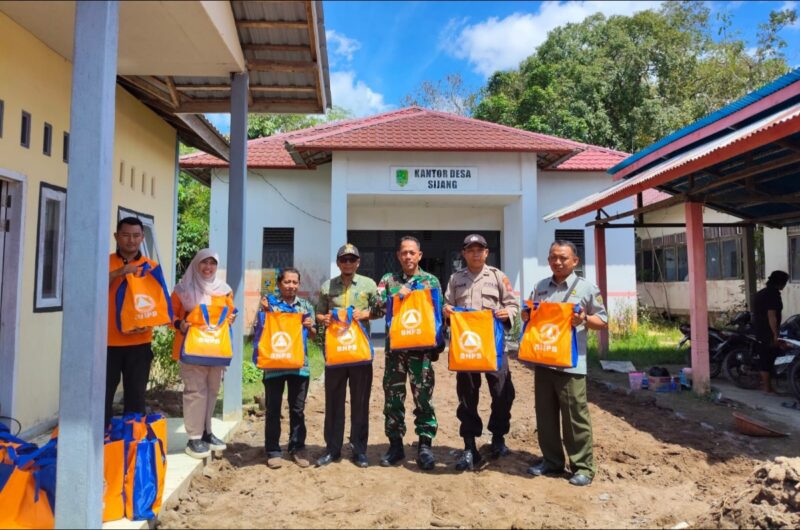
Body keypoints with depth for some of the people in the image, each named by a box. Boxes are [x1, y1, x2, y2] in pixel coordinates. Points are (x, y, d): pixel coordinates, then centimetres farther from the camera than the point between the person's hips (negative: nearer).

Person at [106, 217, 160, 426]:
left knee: (136, 397, 7)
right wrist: (119, 272, -22)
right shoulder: (106, 262, 4)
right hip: (108, 341, -1)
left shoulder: (151, 267, 7)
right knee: (103, 395, 2)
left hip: (139, 342, 1)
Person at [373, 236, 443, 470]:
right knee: (393, 397, 7)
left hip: (421, 348, -1)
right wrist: (398, 296, -13)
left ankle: (425, 445, 10)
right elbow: (377, 308, 0)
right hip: (394, 347, 2)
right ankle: (395, 444, 19)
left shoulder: (431, 281, 7)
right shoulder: (388, 280, 10)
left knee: (423, 397, 0)